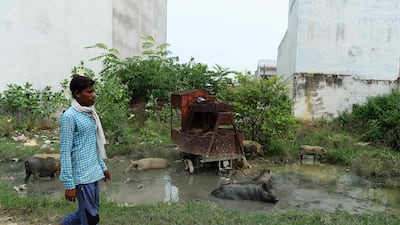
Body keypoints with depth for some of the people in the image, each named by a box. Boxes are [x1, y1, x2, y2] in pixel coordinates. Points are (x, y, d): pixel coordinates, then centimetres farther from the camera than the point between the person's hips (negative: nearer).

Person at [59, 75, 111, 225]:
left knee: (85, 213, 20)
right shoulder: (69, 117, -15)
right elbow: (65, 153, -16)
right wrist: (69, 184, -17)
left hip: (93, 173, 8)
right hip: (81, 176, -8)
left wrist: (103, 167, 20)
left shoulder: (90, 113, 9)